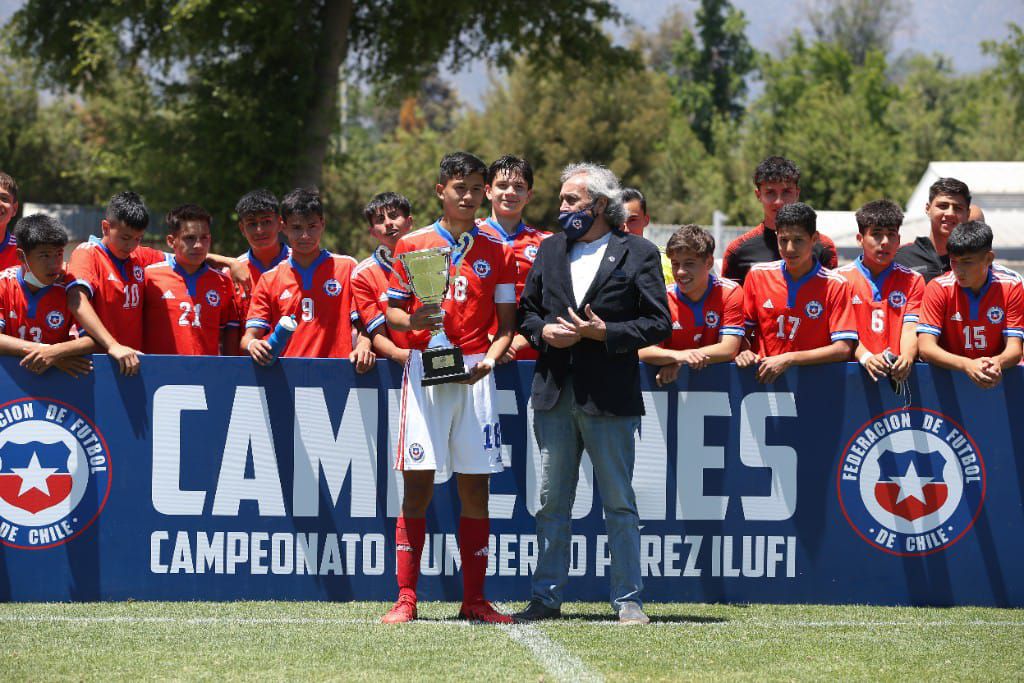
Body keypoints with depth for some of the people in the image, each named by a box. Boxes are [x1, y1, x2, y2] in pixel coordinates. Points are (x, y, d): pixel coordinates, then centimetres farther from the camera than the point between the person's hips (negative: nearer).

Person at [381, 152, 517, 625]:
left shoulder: (497, 253, 10)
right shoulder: (412, 246, 7)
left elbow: (506, 324, 8)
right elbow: (391, 311, 9)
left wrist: (490, 357, -11)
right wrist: (411, 320, -14)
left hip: (475, 373, 2)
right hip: (426, 368, -1)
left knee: (475, 487, 1)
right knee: (418, 483, -6)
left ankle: (474, 599, 6)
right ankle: (406, 598, -5)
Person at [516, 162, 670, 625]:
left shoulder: (638, 254, 0)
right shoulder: (551, 250, 15)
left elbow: (658, 323, -4)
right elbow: (526, 309, 18)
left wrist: (605, 333, -15)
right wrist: (543, 331, -3)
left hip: (609, 395, -4)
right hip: (555, 393, 4)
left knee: (619, 504, 1)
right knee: (552, 502, 8)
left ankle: (628, 600, 6)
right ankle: (546, 598, 14)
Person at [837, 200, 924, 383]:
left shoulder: (912, 281, 16)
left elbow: (910, 328, 4)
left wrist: (907, 358, -17)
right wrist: (866, 358, -18)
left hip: (898, 374, 1)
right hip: (857, 371, -1)